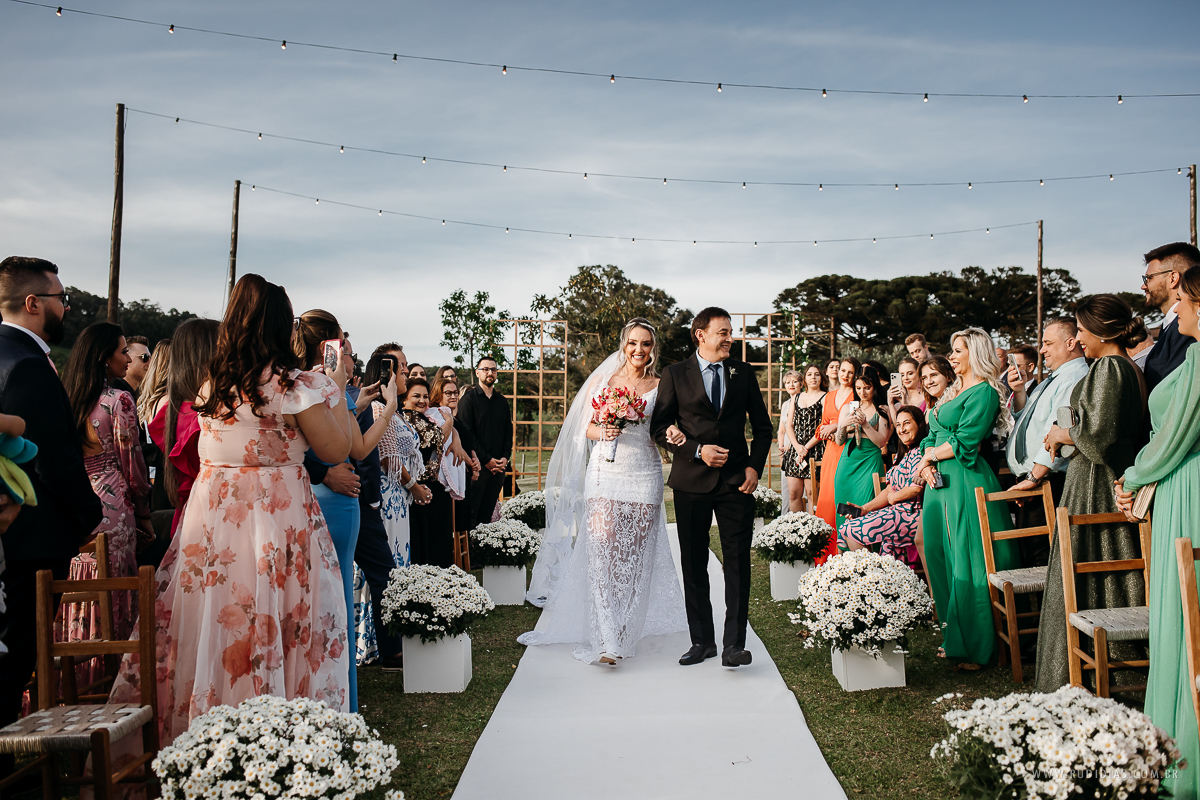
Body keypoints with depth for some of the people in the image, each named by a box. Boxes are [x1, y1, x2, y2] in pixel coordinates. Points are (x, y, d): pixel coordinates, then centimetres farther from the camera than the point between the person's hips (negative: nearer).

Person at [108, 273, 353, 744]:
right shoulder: (290, 383, -12)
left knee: (211, 621, 13)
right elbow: (336, 449, -8)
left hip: (211, 518, 5)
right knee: (276, 626, 3)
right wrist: (336, 386, 3)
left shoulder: (210, 383, 6)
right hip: (279, 523, -5)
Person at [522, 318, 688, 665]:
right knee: (602, 552, -11)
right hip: (604, 472, 0)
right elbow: (586, 428, 10)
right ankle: (606, 640, -11)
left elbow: (664, 432, 9)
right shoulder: (601, 381, 9)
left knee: (635, 556, 3)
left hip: (643, 477, 1)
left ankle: (626, 632, 19)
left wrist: (675, 434, -13)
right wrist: (604, 432, -11)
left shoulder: (659, 387, 8)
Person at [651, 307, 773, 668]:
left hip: (737, 480, 1)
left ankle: (734, 644, 4)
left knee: (737, 562, -2)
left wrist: (754, 466, -1)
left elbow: (762, 426, 12)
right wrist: (697, 450, -12)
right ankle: (702, 641, 19)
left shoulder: (743, 373, 8)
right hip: (691, 480, 0)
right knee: (693, 564, 7)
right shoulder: (675, 374, 2)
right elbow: (659, 426, 0)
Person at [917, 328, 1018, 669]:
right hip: (941, 482, 9)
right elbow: (932, 436, 17)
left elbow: (964, 442, -16)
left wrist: (930, 456, -3)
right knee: (943, 560, 10)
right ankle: (956, 640, 19)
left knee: (967, 565, -5)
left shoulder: (983, 392, -8)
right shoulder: (955, 392, 20)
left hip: (966, 483, -9)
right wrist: (927, 464, -1)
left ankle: (976, 648, 3)